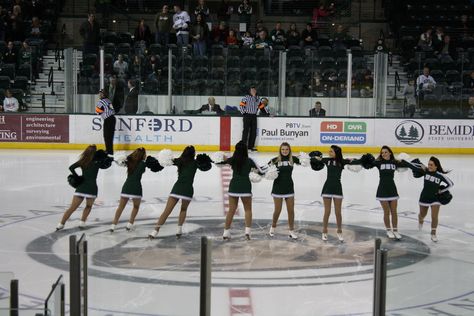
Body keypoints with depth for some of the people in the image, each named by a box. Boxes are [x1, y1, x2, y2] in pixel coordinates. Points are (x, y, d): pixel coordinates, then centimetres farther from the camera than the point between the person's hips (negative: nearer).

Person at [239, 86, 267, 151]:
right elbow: (241, 106, -7)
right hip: (247, 116, -6)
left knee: (253, 131, 5)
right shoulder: (246, 97, -6)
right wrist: (243, 112, -10)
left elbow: (261, 106, 17)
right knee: (246, 130, -7)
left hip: (254, 116, 6)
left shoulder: (258, 98, 12)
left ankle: (251, 146, 12)